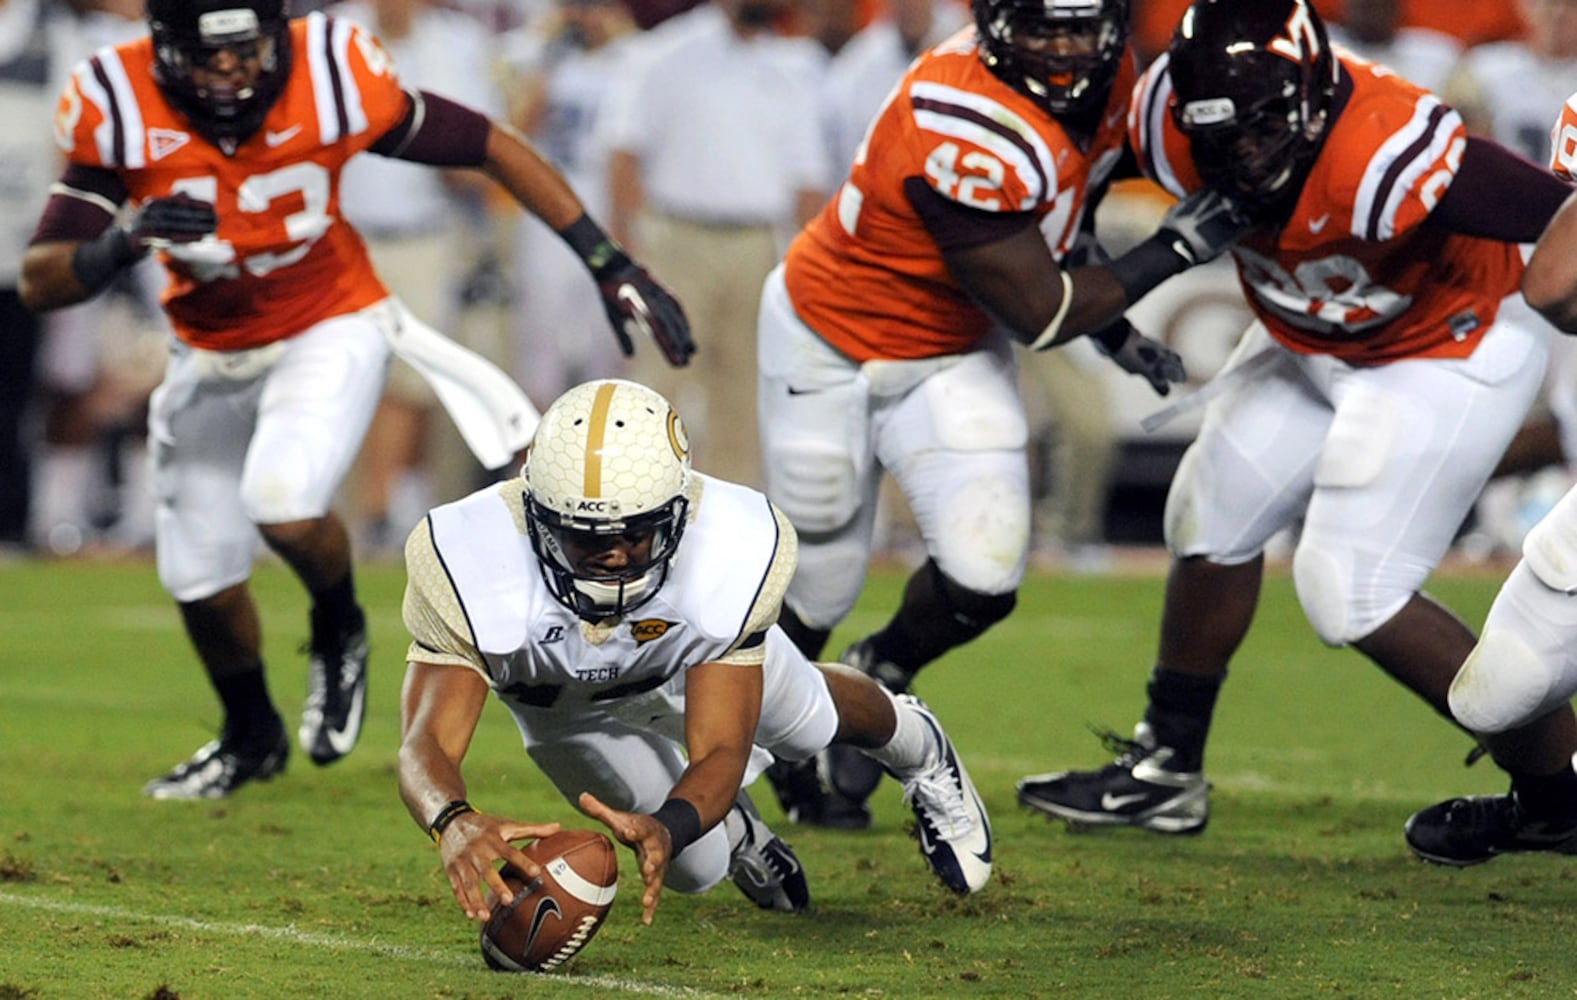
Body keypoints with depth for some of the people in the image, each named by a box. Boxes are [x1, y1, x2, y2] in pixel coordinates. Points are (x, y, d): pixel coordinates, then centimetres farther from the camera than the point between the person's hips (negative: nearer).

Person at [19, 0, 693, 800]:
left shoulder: (333, 77, -26)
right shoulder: (117, 110, -23)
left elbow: (490, 147, -13)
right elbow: (39, 282, -22)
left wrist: (613, 269, -12)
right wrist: (122, 244, -44)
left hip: (328, 334, -3)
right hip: (210, 358, 3)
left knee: (282, 504, -29)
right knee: (200, 579, 11)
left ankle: (338, 634, 7)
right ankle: (250, 738, 43)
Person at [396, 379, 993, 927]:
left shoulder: (736, 551, -43)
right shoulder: (465, 566, -48)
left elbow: (720, 749, -43)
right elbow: (428, 742, -52)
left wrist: (665, 828, -67)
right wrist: (454, 823, -77)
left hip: (693, 654, 0)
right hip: (559, 704, 0)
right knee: (696, 869, 8)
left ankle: (917, 750, 64)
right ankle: (735, 828, 47)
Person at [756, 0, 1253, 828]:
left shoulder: (1108, 82, -12)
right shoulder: (969, 132, -37)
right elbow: (1039, 315, -27)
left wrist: (1110, 325, 8)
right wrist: (1174, 250, -24)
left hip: (950, 349, 6)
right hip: (830, 345, -6)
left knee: (982, 580, -8)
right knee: (817, 587, 8)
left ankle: (878, 674, 25)